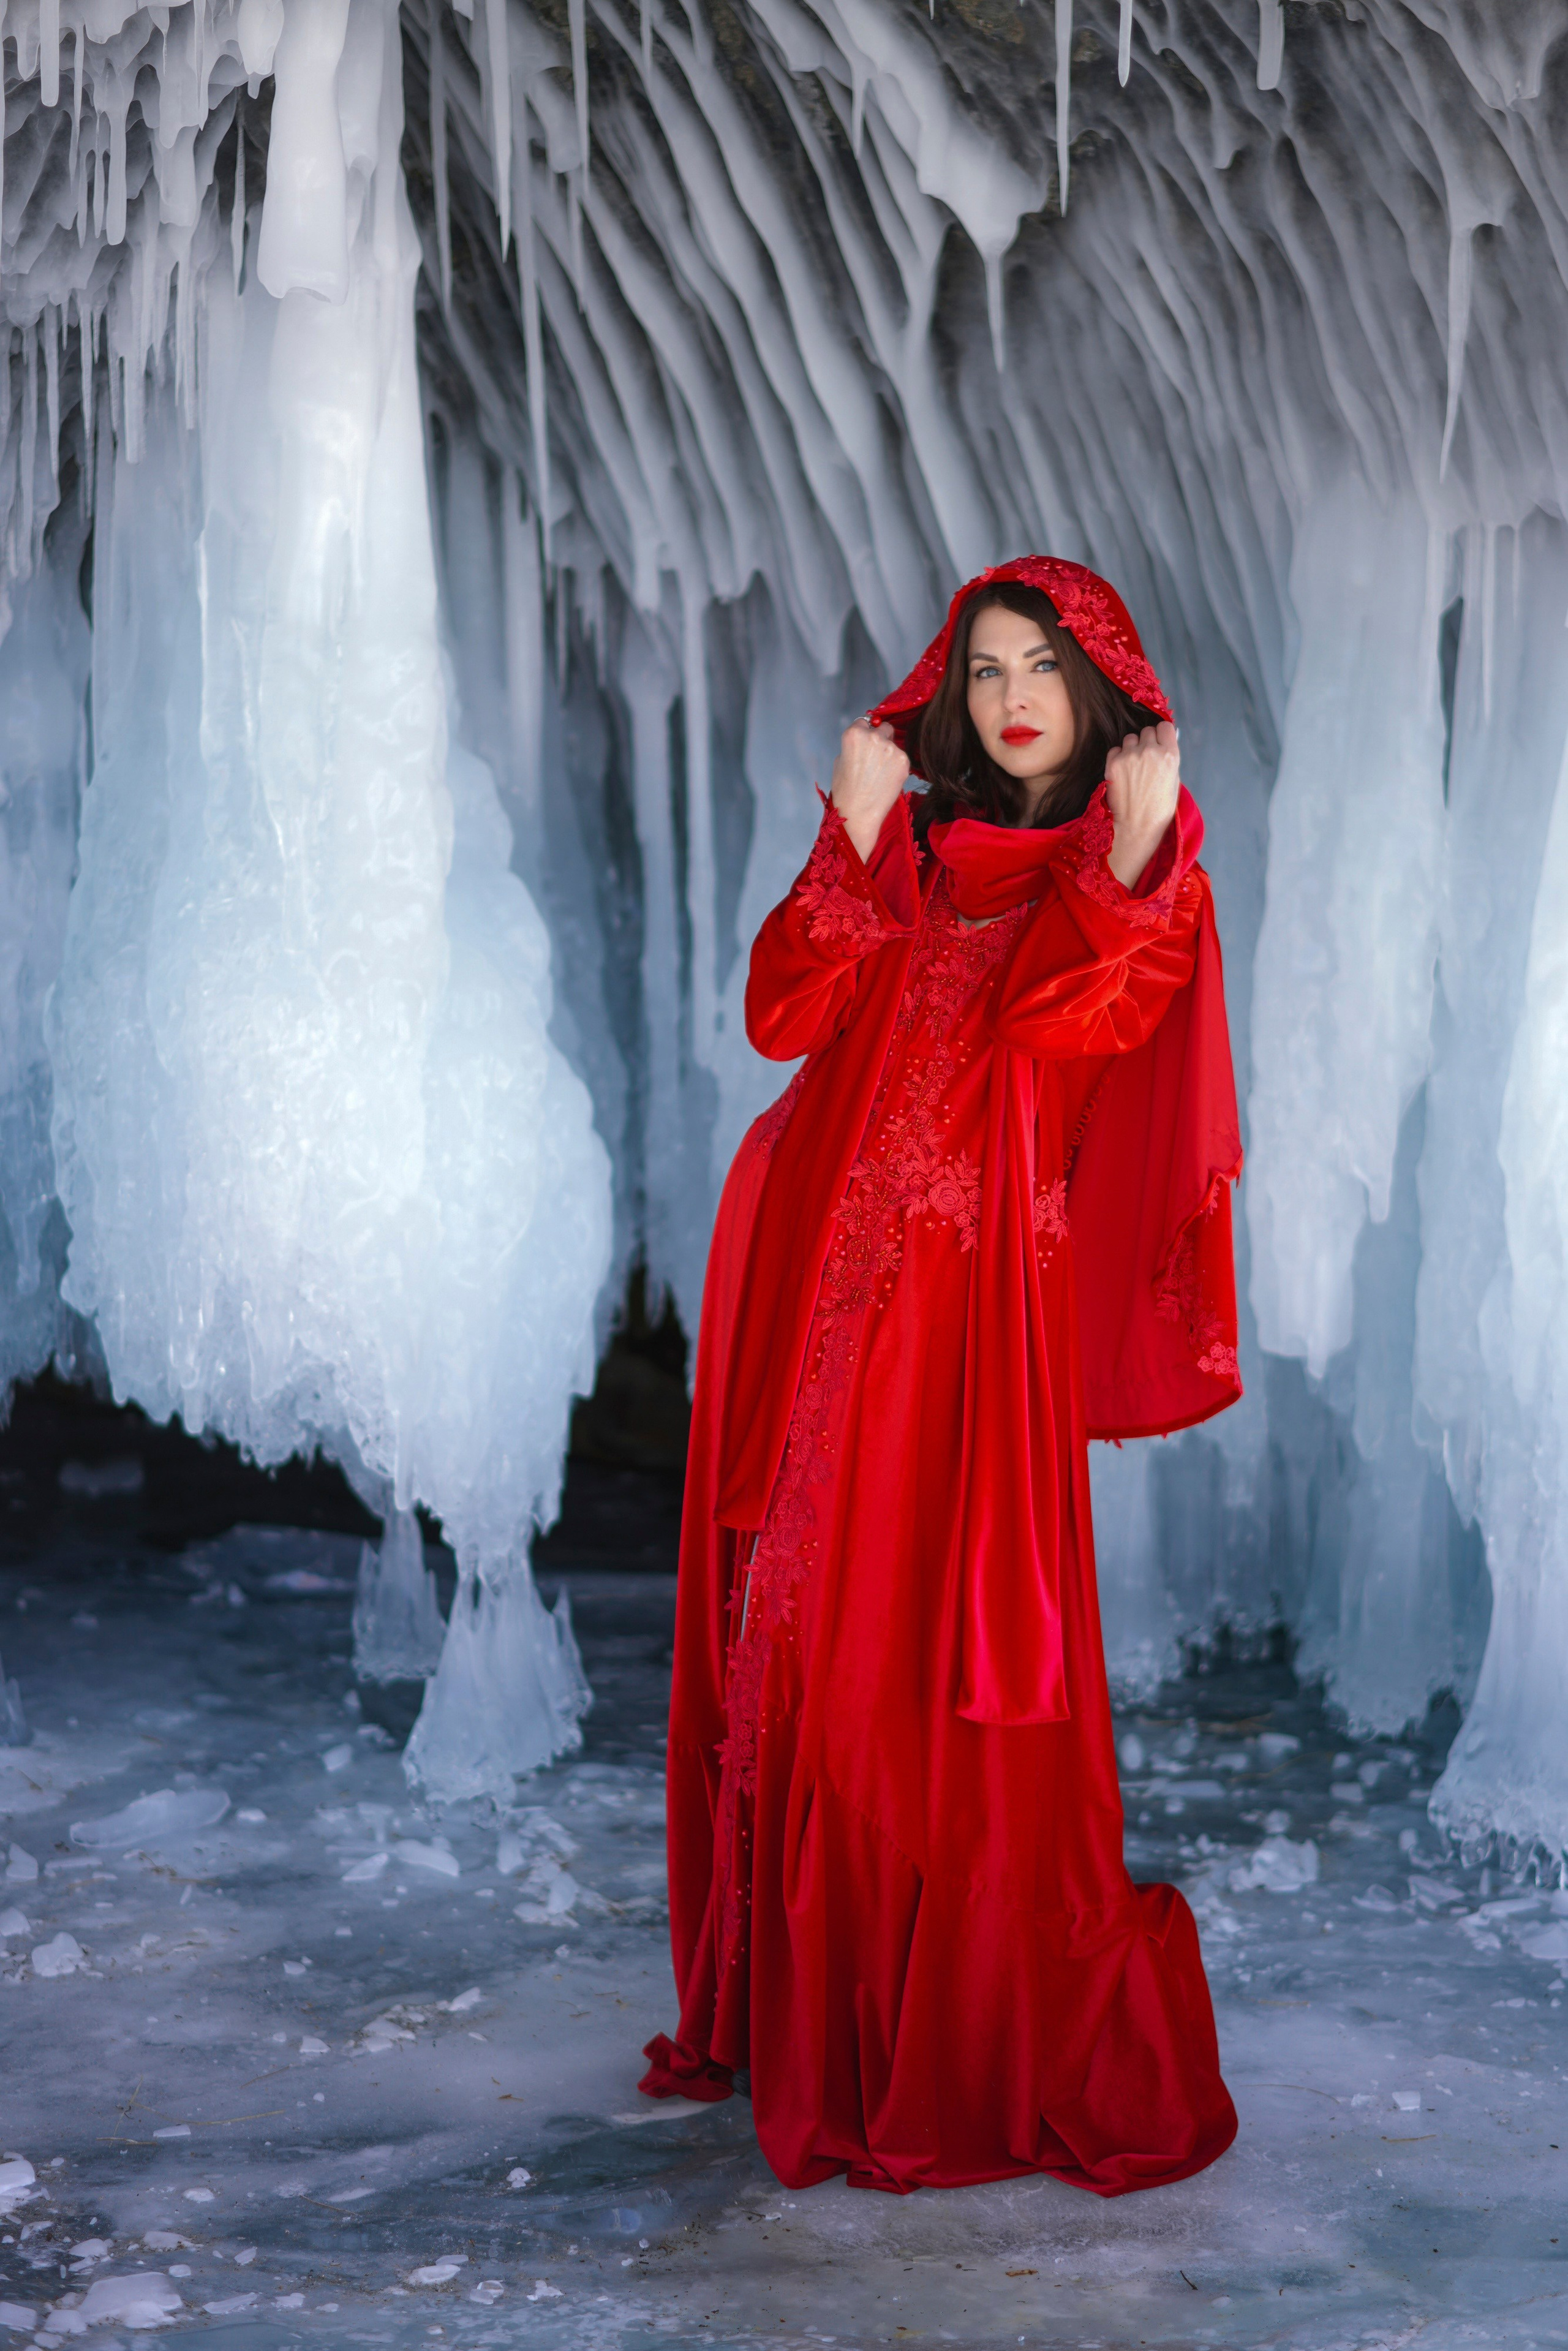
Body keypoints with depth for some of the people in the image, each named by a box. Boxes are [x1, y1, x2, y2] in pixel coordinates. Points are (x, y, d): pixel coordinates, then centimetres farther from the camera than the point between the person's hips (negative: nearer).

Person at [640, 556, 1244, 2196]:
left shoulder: (1138, 877, 4)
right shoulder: (908, 849, 16)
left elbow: (1069, 1032, -16)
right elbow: (784, 1013, 2)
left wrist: (1131, 858, -26)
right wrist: (855, 840, -6)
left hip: (977, 1295, -5)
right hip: (820, 1274, 5)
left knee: (948, 1654, -5)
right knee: (808, 1643, 8)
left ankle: (997, 2045, 7)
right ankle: (811, 2013, 21)